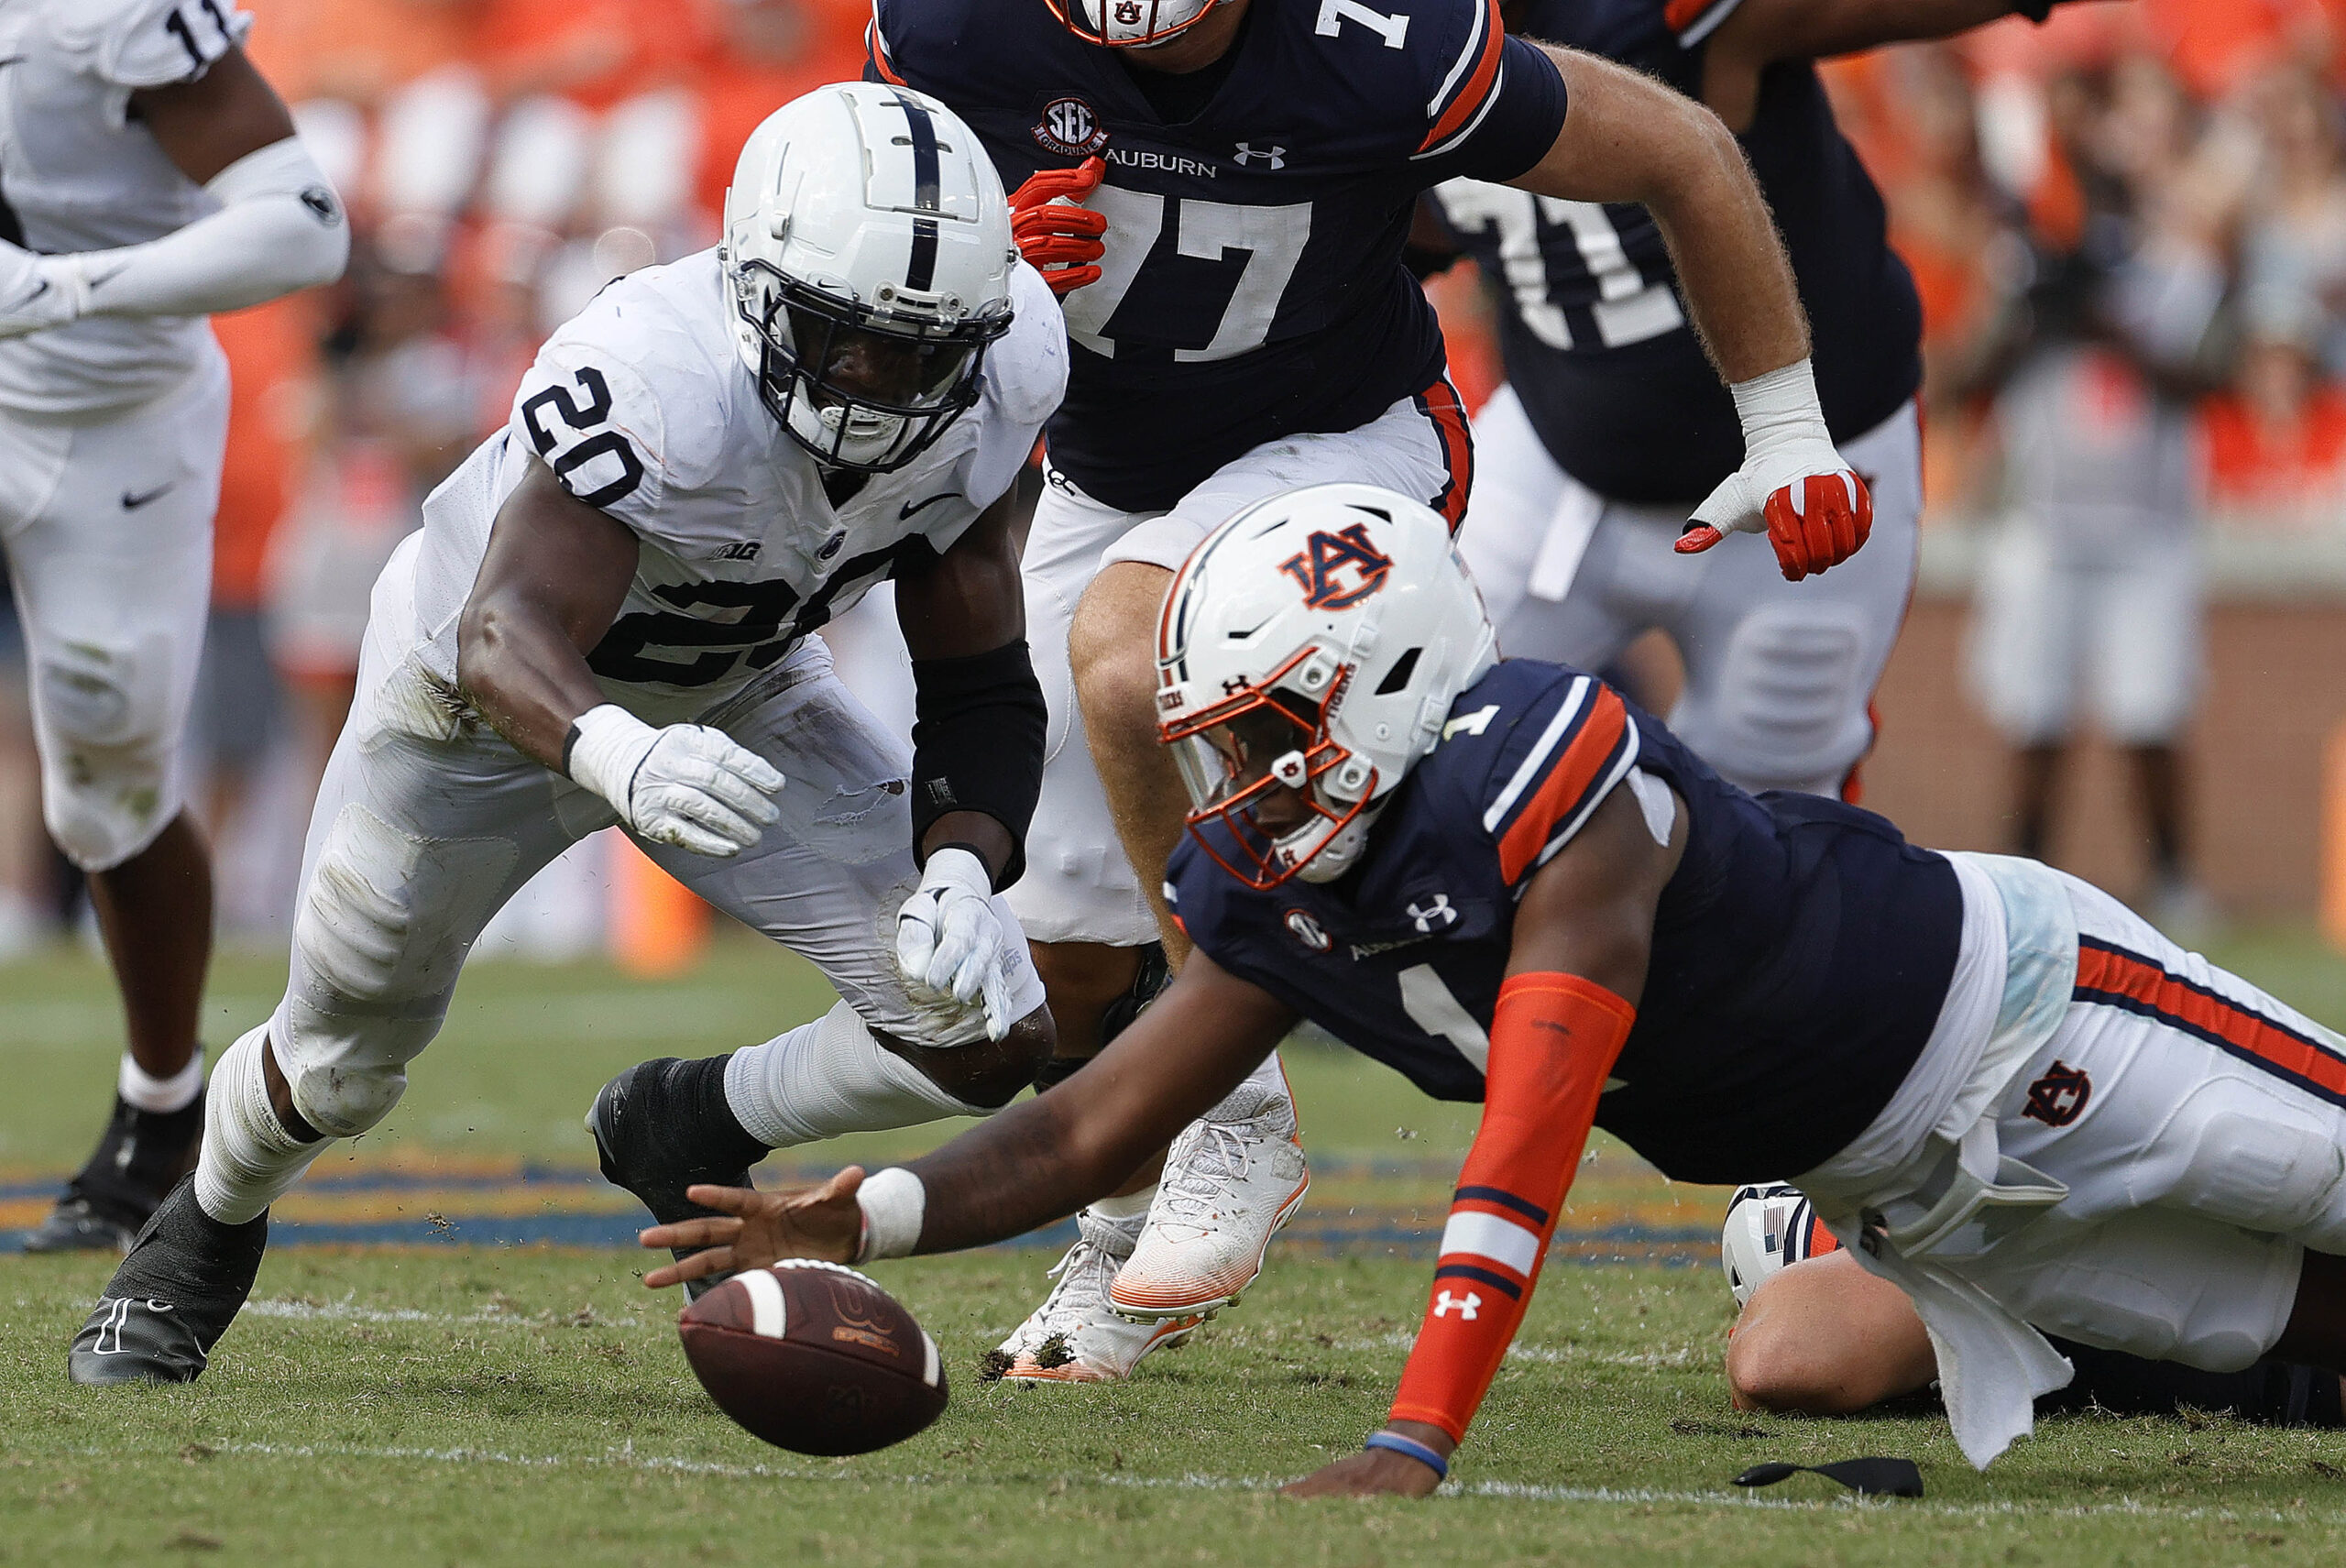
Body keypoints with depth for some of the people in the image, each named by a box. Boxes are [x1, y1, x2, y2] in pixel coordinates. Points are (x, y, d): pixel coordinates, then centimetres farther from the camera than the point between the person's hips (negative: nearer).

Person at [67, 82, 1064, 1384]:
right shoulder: (665, 383, -43)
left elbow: (981, 690, -14)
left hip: (735, 702, 4)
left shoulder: (988, 381, -25)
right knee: (340, 1067, 17)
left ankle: (689, 1129, 17)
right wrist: (619, 756, -74)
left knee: (990, 1035, -12)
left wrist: (961, 872, -32)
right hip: (489, 694, -4)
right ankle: (208, 1231, 54)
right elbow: (508, 637, -53)